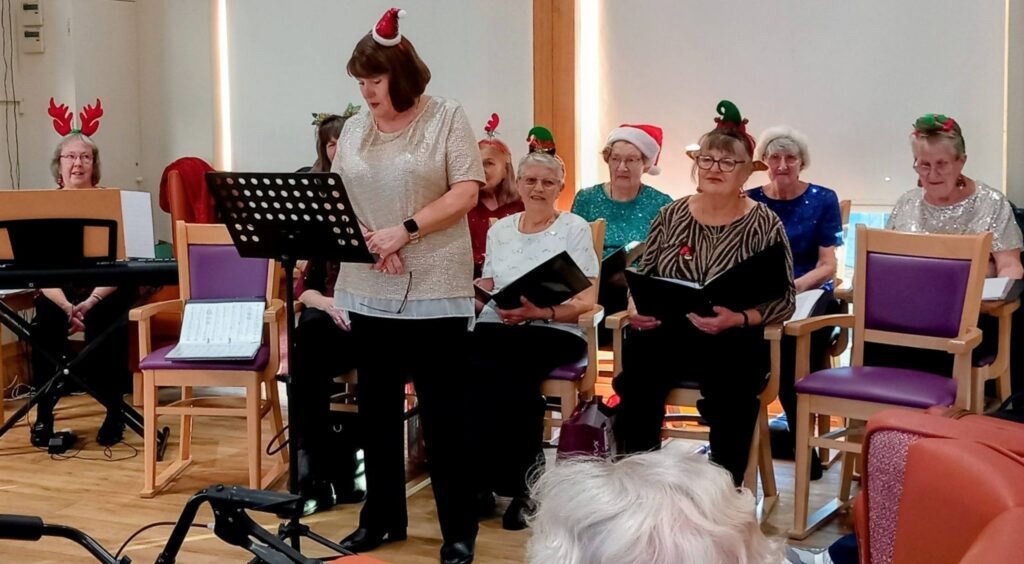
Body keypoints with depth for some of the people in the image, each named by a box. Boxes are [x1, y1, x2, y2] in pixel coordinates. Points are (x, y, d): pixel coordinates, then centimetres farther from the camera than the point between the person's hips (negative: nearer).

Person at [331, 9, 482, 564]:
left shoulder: (447, 118, -3)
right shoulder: (354, 128, 10)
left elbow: (466, 192, -10)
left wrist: (406, 230, -20)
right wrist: (366, 239, -11)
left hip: (434, 290, -5)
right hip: (368, 291, 5)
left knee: (443, 410, 0)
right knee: (376, 407, 12)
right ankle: (382, 516, 26)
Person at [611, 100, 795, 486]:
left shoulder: (765, 225, 3)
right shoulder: (671, 215, 12)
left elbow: (783, 301, -1)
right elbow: (643, 278, 17)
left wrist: (736, 318, -19)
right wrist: (636, 308, -5)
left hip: (732, 341, -2)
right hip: (666, 334, 2)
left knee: (731, 383, -35)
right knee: (637, 351, -31)